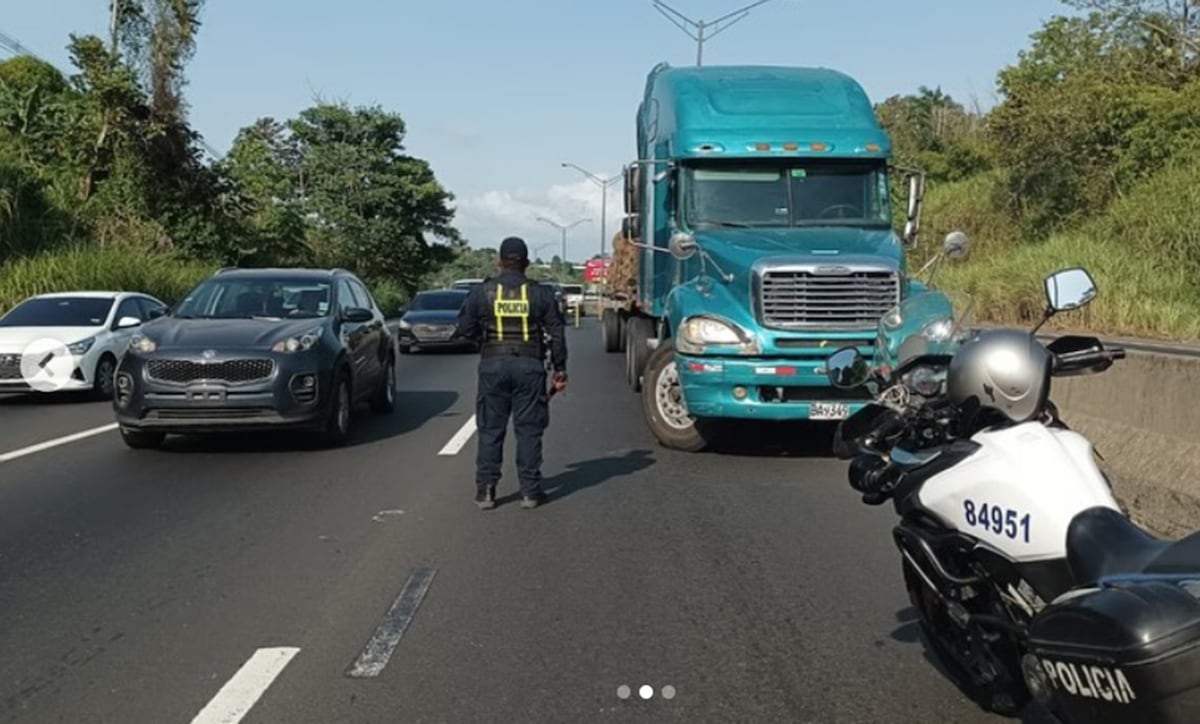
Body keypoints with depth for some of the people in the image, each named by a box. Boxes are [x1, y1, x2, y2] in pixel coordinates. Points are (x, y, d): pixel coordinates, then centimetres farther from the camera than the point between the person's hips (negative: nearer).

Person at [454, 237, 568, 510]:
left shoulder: (481, 292, 1)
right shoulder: (541, 293, 2)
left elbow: (465, 329, 2)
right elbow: (556, 333, 3)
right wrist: (560, 369, 9)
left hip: (492, 366, 0)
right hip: (530, 367, 0)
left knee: (490, 430, 7)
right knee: (528, 430, 5)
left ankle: (485, 490, 7)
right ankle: (530, 491, 7)